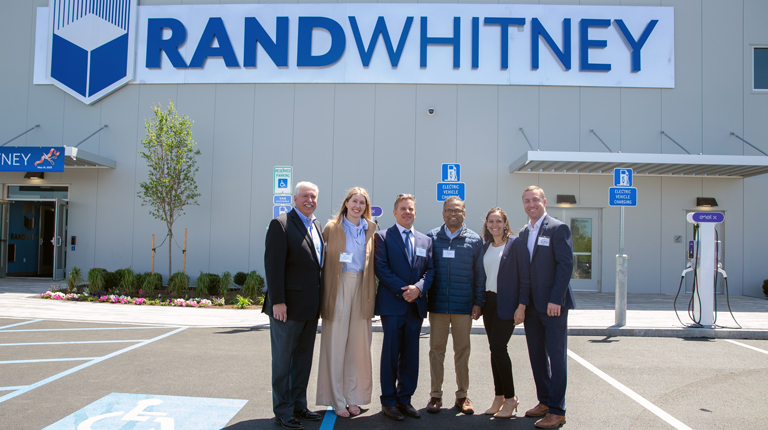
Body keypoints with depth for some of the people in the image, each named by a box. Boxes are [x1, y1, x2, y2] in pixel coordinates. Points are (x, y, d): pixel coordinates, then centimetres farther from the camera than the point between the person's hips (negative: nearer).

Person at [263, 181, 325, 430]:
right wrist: (277, 302, -20)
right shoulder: (281, 225, -10)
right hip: (288, 307, -8)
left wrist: (320, 300, 11)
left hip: (310, 308, 8)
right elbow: (273, 265, -15)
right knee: (283, 361, 4)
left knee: (304, 359, 16)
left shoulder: (316, 226, 14)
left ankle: (298, 405, 28)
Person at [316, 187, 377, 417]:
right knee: (336, 344, 0)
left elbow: (373, 262, 13)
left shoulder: (370, 229, 12)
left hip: (362, 288, 3)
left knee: (358, 344, 5)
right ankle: (337, 400, 9)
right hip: (339, 288, -3)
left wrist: (372, 292, 4)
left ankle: (353, 397, 17)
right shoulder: (332, 227, 3)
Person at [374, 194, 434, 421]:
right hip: (392, 304, -4)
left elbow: (430, 270, 10)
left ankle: (405, 399, 20)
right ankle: (389, 401, 11)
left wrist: (418, 288, -9)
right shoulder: (382, 237, 2)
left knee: (411, 354, 9)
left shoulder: (425, 240, 15)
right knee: (391, 354, 0)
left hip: (416, 305, 4)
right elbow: (381, 268, -7)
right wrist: (402, 290, -14)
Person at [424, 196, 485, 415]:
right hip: (437, 304, 0)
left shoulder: (474, 240, 5)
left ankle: (462, 396, 19)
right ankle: (436, 395, 17)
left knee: (462, 350, 7)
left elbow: (480, 274, 6)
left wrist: (478, 302, 1)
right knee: (436, 349, 6)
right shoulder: (432, 237, 6)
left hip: (464, 305, 0)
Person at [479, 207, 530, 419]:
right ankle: (499, 397, 18)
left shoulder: (516, 244, -7)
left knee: (498, 347, -9)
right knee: (495, 349, 9)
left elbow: (525, 277, -10)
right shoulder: (485, 247, 11)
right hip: (489, 302, 6)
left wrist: (521, 306, -15)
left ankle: (510, 399, 6)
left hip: (506, 304, -6)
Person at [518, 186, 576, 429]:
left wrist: (555, 300, -18)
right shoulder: (523, 233, 13)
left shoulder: (558, 229, -7)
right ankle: (544, 401, 25)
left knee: (556, 356, -1)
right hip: (531, 305, 7)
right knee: (537, 355, 12)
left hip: (553, 305, -7)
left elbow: (566, 265, -13)